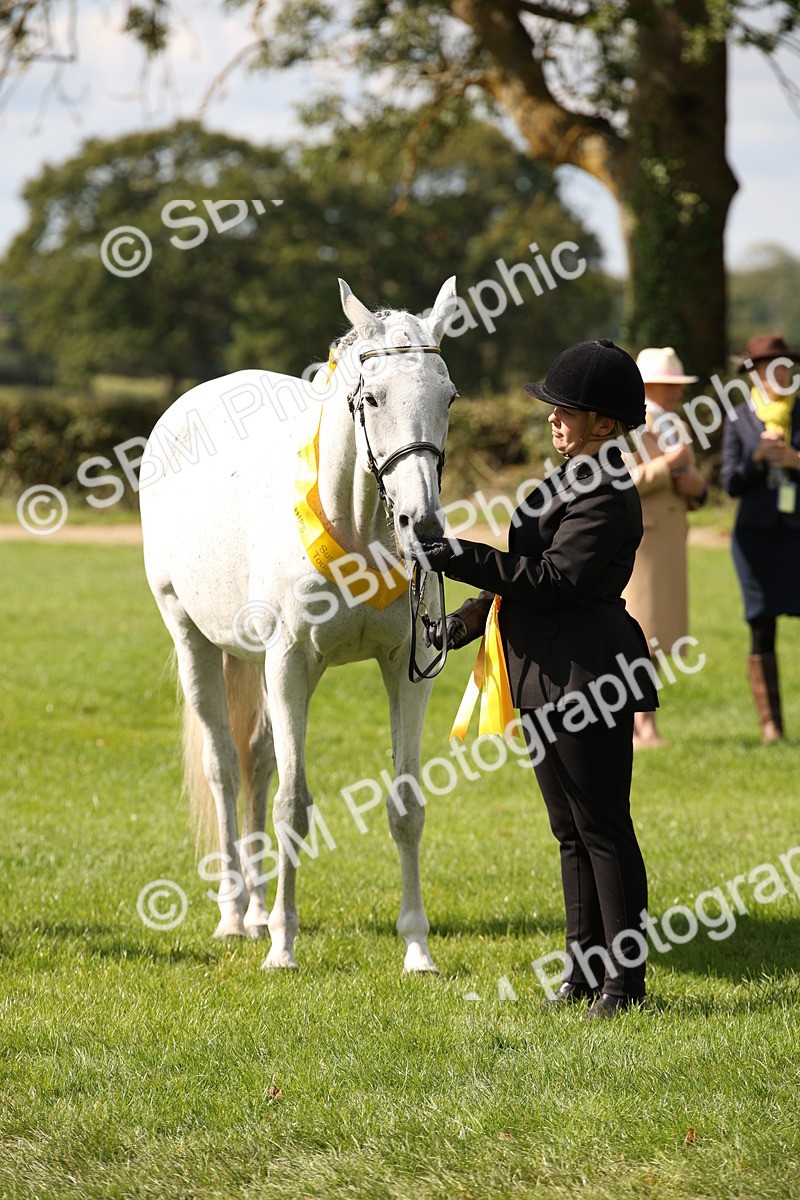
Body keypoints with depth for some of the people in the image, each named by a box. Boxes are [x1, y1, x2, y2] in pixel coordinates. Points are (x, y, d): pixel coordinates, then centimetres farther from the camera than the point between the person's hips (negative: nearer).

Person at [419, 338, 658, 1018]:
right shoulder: (573, 478, 14)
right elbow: (536, 565, 22)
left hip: (587, 674, -10)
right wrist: (479, 612, 10)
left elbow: (554, 577, -23)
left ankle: (625, 981, 2)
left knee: (603, 828, -4)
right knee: (571, 831, 15)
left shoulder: (607, 496, -17)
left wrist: (459, 559, -23)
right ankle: (585, 966, 23)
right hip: (547, 678, 10)